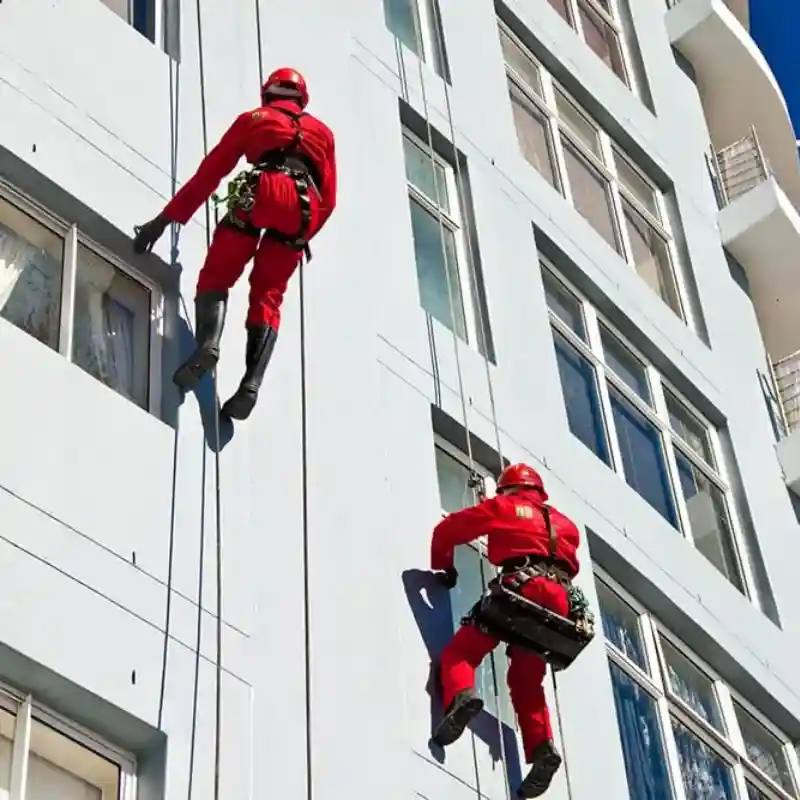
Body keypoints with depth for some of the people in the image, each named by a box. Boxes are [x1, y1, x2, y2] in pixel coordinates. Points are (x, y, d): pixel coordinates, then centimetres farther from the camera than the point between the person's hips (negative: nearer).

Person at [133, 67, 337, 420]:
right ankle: (252, 382, -14)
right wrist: (305, 236, 37)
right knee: (267, 299, 8)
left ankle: (208, 343, -22)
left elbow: (209, 173, 20)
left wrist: (166, 218, 20)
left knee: (215, 277, 9)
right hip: (302, 210, 2)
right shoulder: (323, 132, 33)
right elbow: (328, 198, 23)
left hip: (259, 194, -2)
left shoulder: (252, 119, 27)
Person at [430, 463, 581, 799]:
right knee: (527, 682, 14)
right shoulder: (564, 522, 33)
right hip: (557, 601, 4)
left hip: (521, 588, -4)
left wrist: (443, 568, 35)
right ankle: (542, 747, -8)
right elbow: (570, 565, 35)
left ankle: (462, 697, -33)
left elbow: (446, 530, 21)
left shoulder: (502, 507, 21)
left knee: (461, 652, 0)